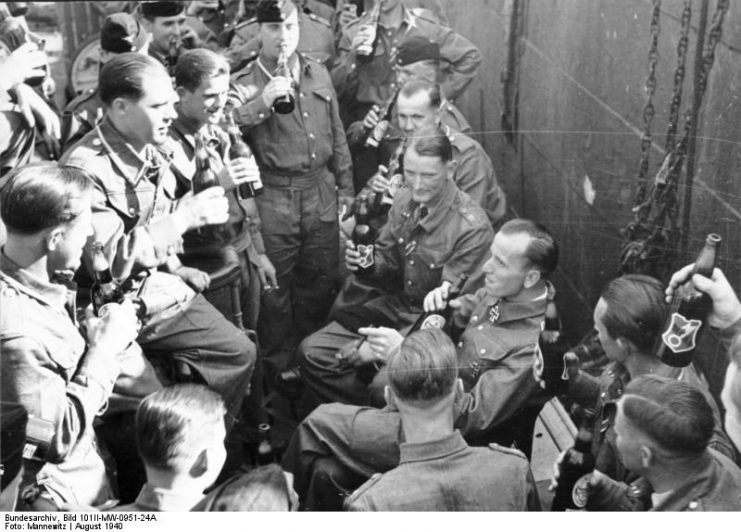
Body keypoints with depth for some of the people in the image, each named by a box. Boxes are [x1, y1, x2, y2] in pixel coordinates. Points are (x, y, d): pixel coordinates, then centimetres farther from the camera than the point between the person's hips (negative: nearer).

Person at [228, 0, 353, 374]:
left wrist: (345, 187, 15)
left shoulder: (318, 75, 10)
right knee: (275, 288, 5)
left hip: (320, 191, 4)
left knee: (321, 282, 13)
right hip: (273, 198, -4)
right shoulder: (245, 83, -3)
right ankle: (278, 366, 22)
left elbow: (337, 136, 15)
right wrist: (263, 100, -27)